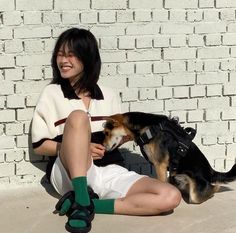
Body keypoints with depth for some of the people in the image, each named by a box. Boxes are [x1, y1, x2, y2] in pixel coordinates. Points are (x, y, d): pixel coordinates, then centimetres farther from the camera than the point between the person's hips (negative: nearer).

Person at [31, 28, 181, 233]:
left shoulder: (108, 96, 15)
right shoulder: (52, 93, 8)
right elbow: (39, 145, 5)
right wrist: (75, 147, -10)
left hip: (110, 171, 3)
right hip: (70, 174, -3)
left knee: (171, 197, -20)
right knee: (78, 117, -31)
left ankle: (89, 204, -18)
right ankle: (82, 201, -32)